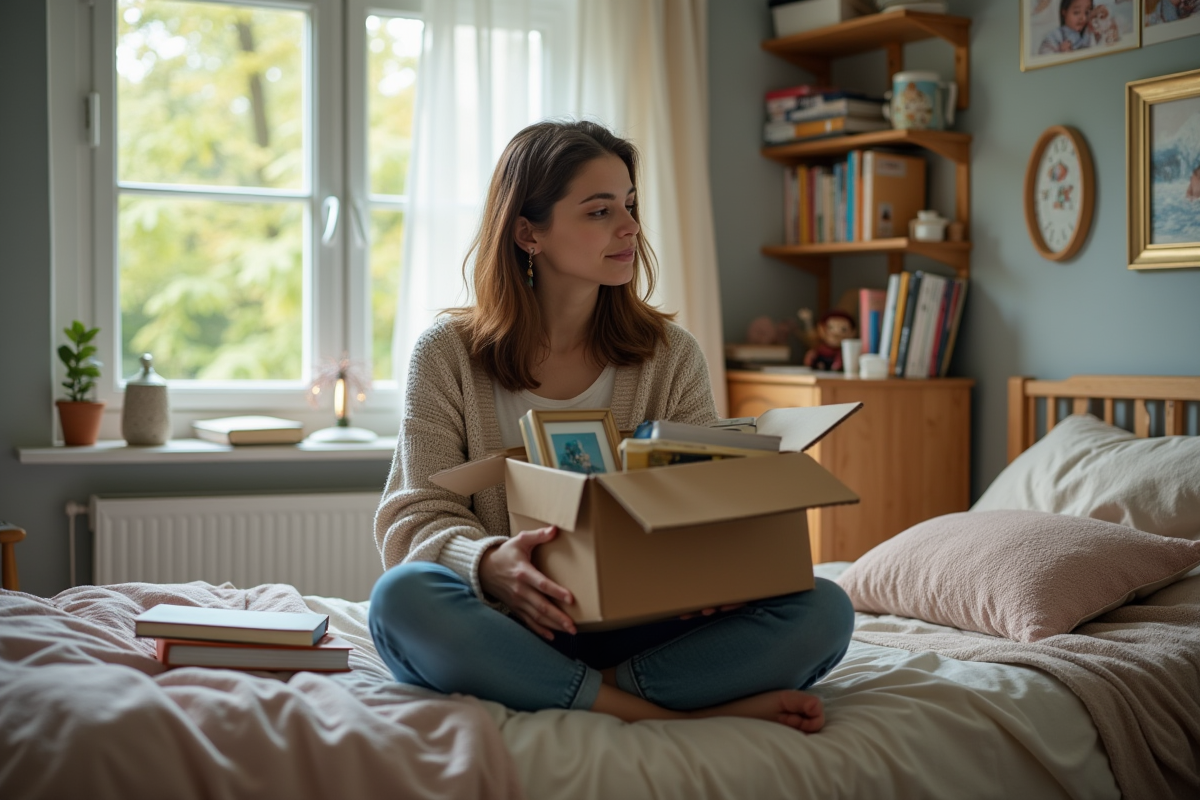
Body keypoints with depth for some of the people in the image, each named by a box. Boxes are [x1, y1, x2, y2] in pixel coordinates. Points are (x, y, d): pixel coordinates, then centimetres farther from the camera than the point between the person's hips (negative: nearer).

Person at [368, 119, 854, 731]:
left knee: (824, 610, -21)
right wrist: (489, 562, -28)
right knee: (401, 597, -35)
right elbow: (415, 518, -4)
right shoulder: (449, 354, 2)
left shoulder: (670, 356, 8)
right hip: (508, 630, -1)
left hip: (635, 629, 1)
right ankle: (677, 712, -28)